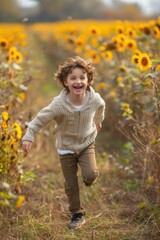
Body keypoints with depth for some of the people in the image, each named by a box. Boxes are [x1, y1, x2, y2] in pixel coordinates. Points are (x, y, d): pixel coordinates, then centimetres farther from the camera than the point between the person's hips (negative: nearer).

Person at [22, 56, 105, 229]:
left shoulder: (95, 99, -23)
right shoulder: (58, 105, -31)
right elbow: (40, 119, -21)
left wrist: (98, 122, 21)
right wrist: (28, 136, -31)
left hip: (86, 143, 1)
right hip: (66, 147, -1)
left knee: (91, 175, -20)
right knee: (70, 184, 8)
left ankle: (88, 179, 19)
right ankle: (77, 215, 29)